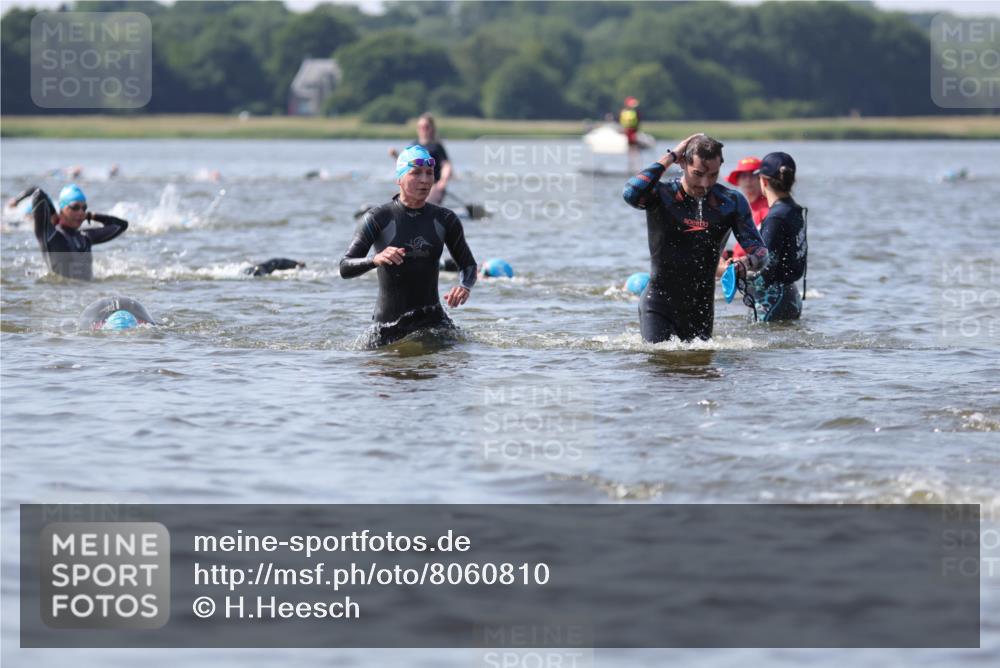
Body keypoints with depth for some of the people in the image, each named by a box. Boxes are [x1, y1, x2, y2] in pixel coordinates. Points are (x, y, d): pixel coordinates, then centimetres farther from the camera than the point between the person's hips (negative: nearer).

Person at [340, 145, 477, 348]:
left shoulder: (444, 220, 3)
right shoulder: (378, 218, -8)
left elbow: (468, 265, 12)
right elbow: (345, 268, -13)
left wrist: (464, 286, -11)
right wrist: (376, 259, -34)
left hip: (432, 319, 2)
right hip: (388, 325, -2)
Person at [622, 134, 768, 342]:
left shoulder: (732, 203, -1)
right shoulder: (661, 195, -10)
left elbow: (760, 252, -2)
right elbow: (631, 194, -34)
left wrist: (747, 262, -28)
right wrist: (670, 157, -24)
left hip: (701, 309, 4)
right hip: (659, 306, -4)